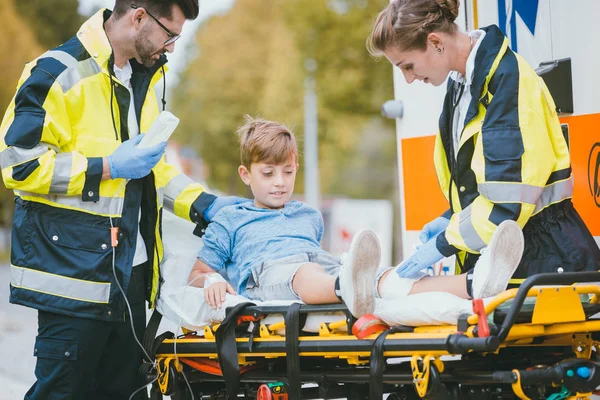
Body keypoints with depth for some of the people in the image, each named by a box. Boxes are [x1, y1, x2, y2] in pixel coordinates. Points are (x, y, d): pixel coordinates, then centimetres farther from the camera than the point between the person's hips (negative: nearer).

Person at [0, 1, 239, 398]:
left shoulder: (147, 75, 16)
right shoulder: (61, 72, -11)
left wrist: (204, 205, 12)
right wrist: (106, 167, -18)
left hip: (129, 273, 8)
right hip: (75, 272, -8)